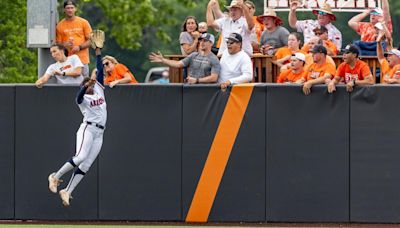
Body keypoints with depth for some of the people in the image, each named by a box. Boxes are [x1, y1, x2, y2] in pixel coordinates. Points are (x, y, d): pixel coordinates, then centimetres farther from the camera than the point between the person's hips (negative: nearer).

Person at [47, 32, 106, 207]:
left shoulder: (99, 90, 16)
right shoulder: (83, 98, 0)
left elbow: (100, 70, 11)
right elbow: (80, 95, -24)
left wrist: (98, 51, 7)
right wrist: (86, 86, -42)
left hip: (99, 133, 6)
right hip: (88, 129, -6)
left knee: (85, 165, -1)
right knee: (80, 157, -24)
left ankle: (67, 191, -1)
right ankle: (56, 177, -9)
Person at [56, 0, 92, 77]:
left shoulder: (84, 22, 5)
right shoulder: (60, 25, 7)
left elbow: (90, 40, 6)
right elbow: (58, 44, 11)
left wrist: (79, 47, -10)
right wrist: (65, 45, -12)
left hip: (82, 60, 0)